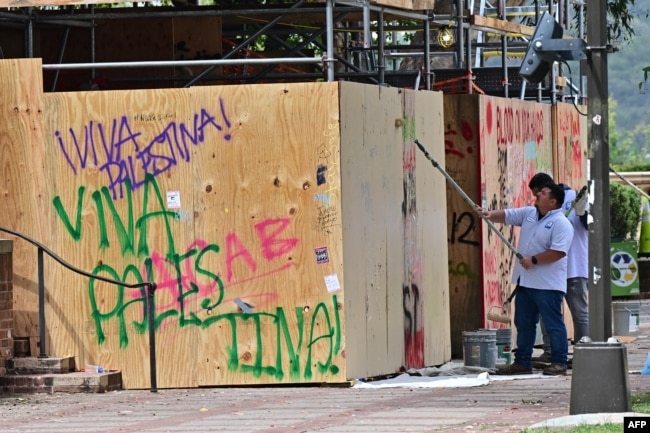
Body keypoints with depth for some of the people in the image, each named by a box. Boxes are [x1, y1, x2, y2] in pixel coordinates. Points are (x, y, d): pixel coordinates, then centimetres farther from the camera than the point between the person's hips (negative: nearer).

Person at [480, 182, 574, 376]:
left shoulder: (561, 224, -13)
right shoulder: (529, 214, 12)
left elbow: (558, 252, -22)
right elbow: (506, 215, 15)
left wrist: (533, 260, -18)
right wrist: (490, 214, -5)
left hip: (548, 285, -9)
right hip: (525, 281, 9)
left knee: (553, 324, -3)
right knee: (523, 324, 13)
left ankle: (559, 363, 2)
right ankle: (522, 362, 19)